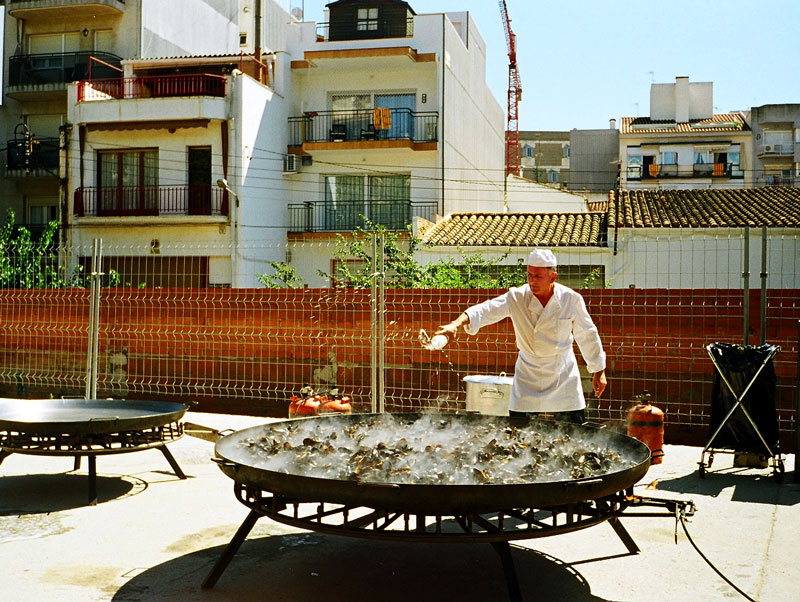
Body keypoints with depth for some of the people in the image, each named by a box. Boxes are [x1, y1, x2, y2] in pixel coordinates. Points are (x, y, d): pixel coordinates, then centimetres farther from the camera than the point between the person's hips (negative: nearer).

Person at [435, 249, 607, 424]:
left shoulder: (571, 299, -10)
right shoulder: (517, 298, -13)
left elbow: (587, 335, 3)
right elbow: (486, 311, -26)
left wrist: (599, 371, 10)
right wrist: (457, 324, -44)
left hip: (564, 378, 1)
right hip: (528, 377, 0)